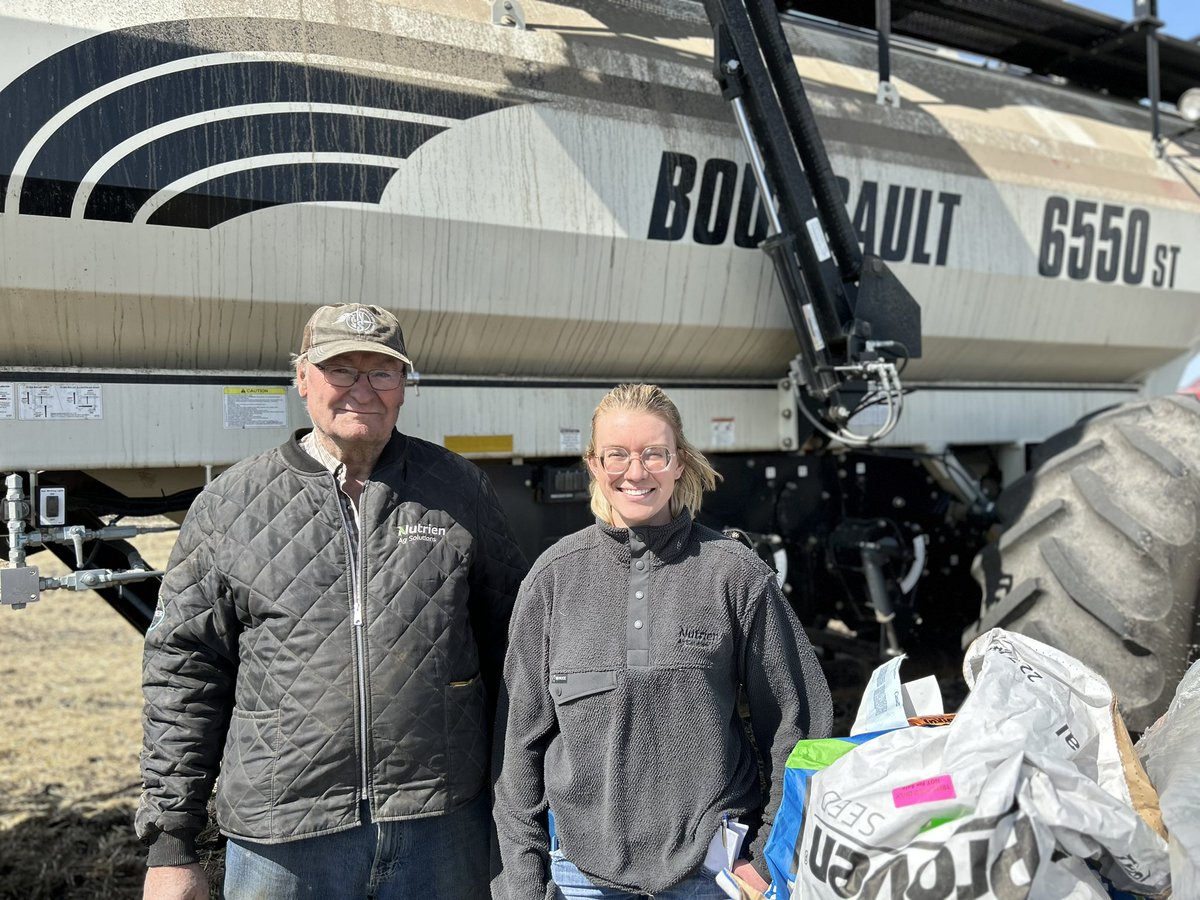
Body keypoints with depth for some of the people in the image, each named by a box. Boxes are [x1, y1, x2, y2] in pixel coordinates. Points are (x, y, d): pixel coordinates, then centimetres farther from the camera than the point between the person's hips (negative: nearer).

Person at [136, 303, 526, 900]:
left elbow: (509, 635, 10)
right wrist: (170, 847, 0)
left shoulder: (457, 489, 4)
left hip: (444, 828, 1)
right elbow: (182, 674, 2)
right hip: (283, 839, 0)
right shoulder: (229, 507, 0)